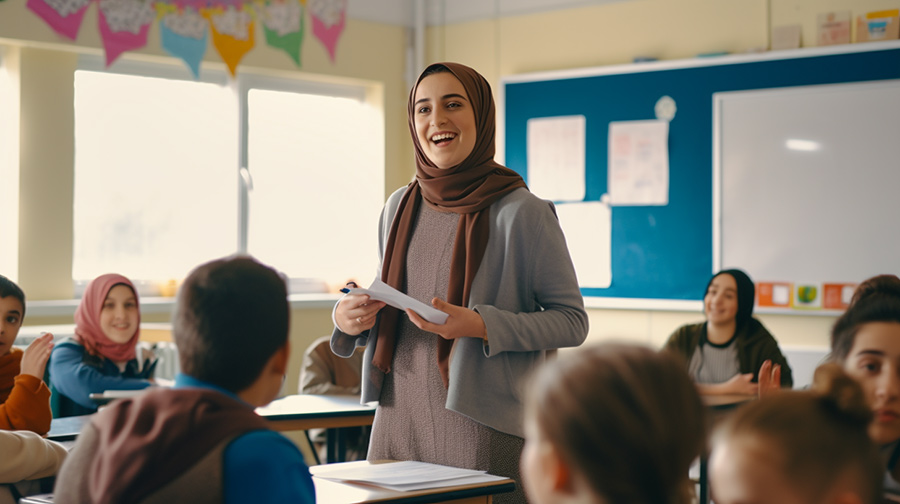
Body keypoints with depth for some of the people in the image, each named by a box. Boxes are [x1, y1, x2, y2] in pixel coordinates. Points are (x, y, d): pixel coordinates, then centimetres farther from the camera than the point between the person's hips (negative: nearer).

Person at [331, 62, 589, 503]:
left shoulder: (521, 212, -9)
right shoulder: (400, 206, 9)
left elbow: (572, 321, -7)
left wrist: (481, 325, -21)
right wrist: (347, 317, 0)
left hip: (482, 428, -5)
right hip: (398, 421, 5)